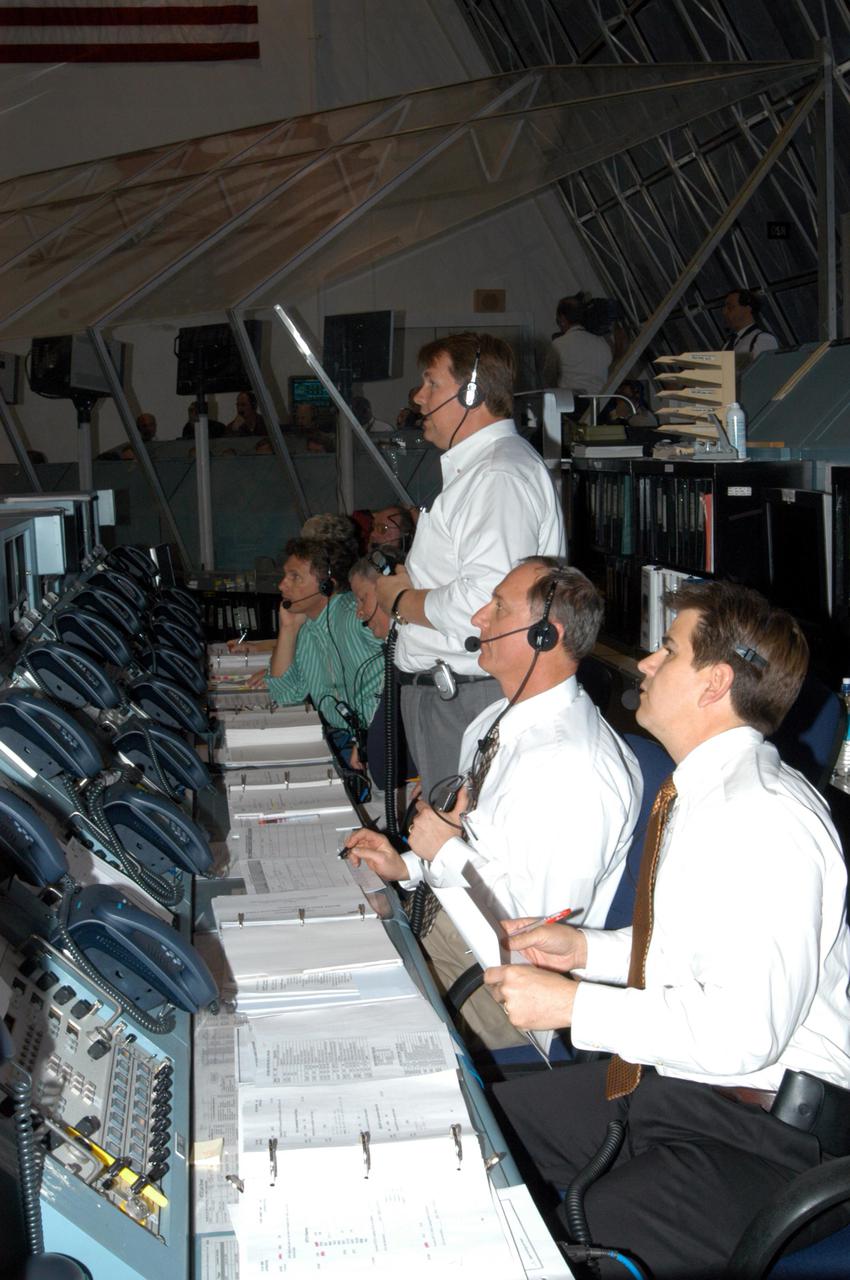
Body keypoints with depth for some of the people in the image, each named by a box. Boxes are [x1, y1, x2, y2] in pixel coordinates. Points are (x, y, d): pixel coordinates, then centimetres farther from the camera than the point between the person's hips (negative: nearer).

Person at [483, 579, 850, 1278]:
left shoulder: (765, 822, -23)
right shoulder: (707, 793, 9)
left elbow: (745, 1031, -28)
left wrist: (576, 1004, -20)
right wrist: (588, 948, 8)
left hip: (756, 1136, -10)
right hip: (661, 1080, 10)